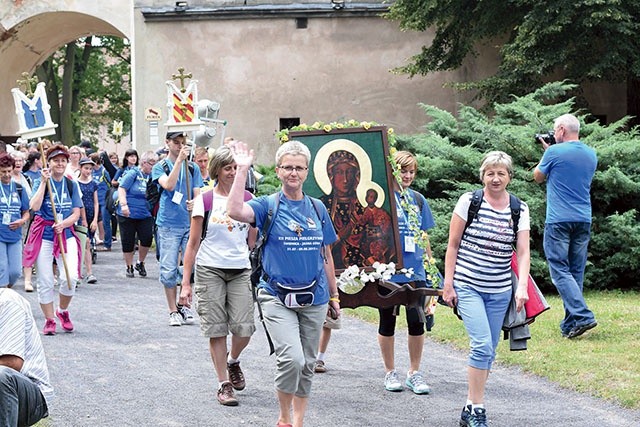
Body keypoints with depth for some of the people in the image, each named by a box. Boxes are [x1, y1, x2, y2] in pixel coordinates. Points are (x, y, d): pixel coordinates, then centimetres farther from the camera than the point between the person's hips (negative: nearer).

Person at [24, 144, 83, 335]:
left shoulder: (72, 184, 7)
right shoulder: (41, 182, -1)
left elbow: (76, 213, 4)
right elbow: (34, 206, -17)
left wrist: (63, 224, -15)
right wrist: (44, 182, -16)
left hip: (67, 234, 2)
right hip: (44, 235, -2)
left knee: (71, 277, -14)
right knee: (45, 281, 0)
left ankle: (63, 310, 13)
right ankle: (49, 320, 16)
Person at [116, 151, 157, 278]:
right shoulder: (133, 173, -6)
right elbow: (121, 188, -11)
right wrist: (124, 204, -22)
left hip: (145, 215, 3)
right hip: (128, 214, -3)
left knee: (147, 239, -9)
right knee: (128, 242, 3)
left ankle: (140, 263, 15)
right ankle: (129, 267, 20)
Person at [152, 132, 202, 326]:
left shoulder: (192, 167, 11)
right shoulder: (160, 167, 3)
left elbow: (197, 194, 6)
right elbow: (168, 186, -16)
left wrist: (194, 204, -18)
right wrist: (179, 160, -21)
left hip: (190, 224, 2)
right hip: (168, 225, -2)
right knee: (169, 270, -1)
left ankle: (185, 306, 16)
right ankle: (173, 311, 8)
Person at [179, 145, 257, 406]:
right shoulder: (204, 200, -2)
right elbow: (193, 243, 0)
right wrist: (186, 283, -3)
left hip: (240, 270, 2)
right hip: (210, 270, -2)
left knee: (244, 327, -7)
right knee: (217, 329, 0)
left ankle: (233, 361, 25)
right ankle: (224, 384, 10)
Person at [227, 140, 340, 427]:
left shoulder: (317, 209, 8)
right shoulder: (269, 206, -3)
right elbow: (235, 211, -25)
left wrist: (334, 295, 16)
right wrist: (242, 169, -25)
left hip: (314, 298, 4)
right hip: (277, 298, -4)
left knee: (306, 365, 11)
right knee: (292, 359, -19)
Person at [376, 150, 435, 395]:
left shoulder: (418, 200, 10)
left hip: (415, 271, 3)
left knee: (417, 322, -2)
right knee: (388, 322, 8)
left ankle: (414, 373, 11)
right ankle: (390, 373, 20)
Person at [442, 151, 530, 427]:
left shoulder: (519, 210, 3)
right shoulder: (469, 201, -5)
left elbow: (523, 252, -2)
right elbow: (453, 244, -1)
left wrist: (522, 287, -16)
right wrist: (448, 285, -4)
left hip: (500, 292, 4)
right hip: (468, 287, -4)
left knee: (488, 352, 8)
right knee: (482, 345, -17)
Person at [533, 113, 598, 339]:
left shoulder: (555, 152, -8)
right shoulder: (591, 154, 10)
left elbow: (538, 176, 9)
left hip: (559, 220, -6)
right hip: (584, 220, 6)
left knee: (560, 271, -6)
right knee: (576, 272, 10)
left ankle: (582, 316, -20)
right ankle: (570, 324, 11)